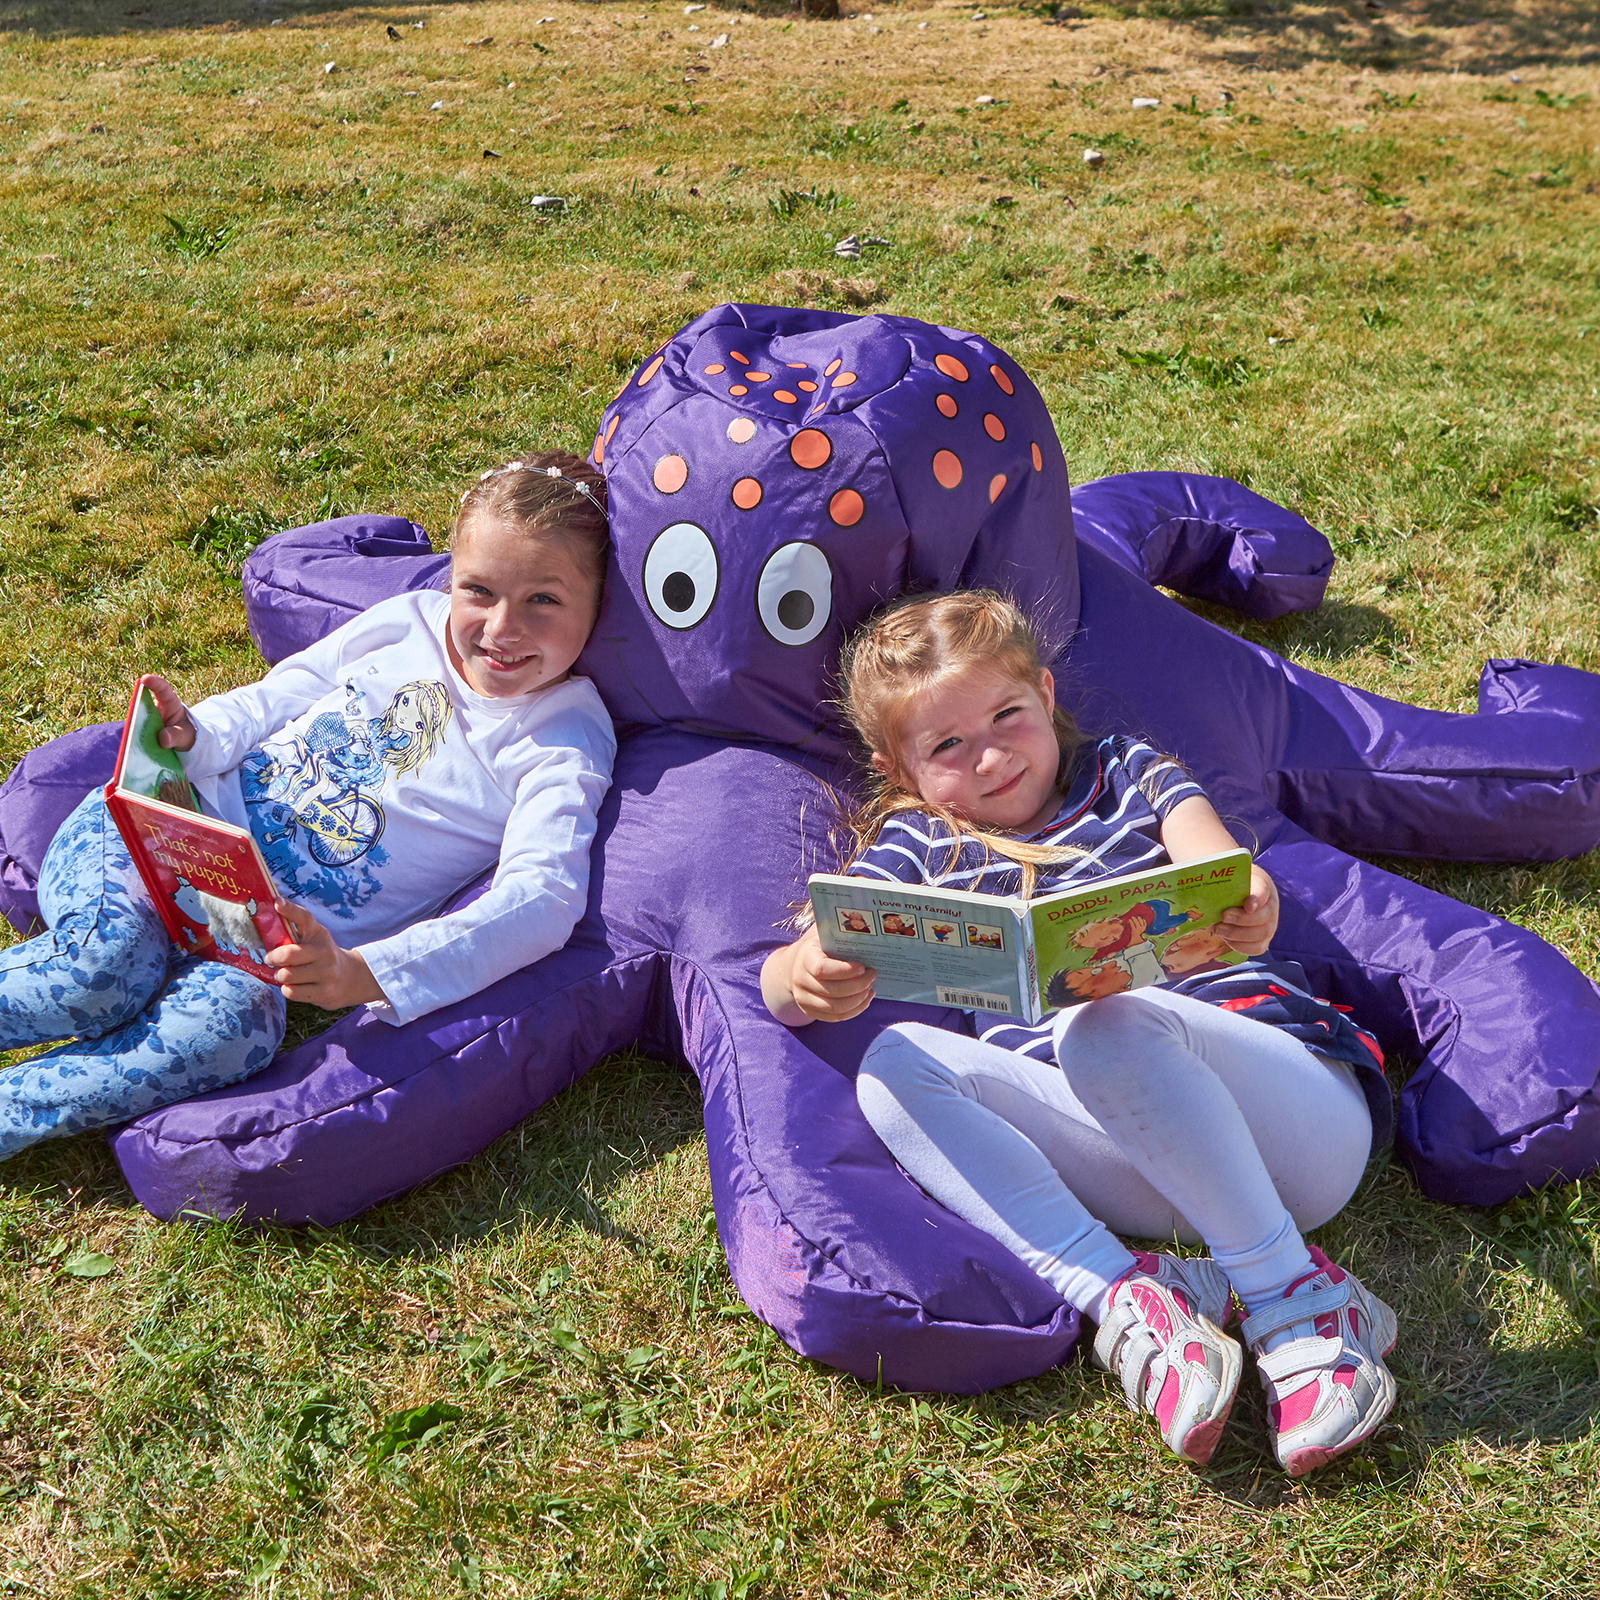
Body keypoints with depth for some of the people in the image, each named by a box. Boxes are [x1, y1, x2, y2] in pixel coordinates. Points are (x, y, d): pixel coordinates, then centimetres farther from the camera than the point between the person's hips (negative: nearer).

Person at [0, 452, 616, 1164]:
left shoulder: (565, 747, -8)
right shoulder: (412, 618, 3)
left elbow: (543, 898, -22)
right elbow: (274, 698, 12)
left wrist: (366, 974, -35)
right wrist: (196, 735, -13)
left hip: (285, 938, -2)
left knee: (231, 1025, -33)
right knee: (108, 968, -29)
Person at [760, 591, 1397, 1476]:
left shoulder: (1127, 773, 16)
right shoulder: (916, 849, 17)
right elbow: (781, 984, 2)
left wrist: (1244, 910, -31)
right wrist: (807, 978, -25)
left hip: (1295, 1113, -2)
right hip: (1143, 1170, 2)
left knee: (1103, 1027, -33)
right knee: (896, 1067, -17)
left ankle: (1293, 1294, -19)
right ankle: (1124, 1295, -28)